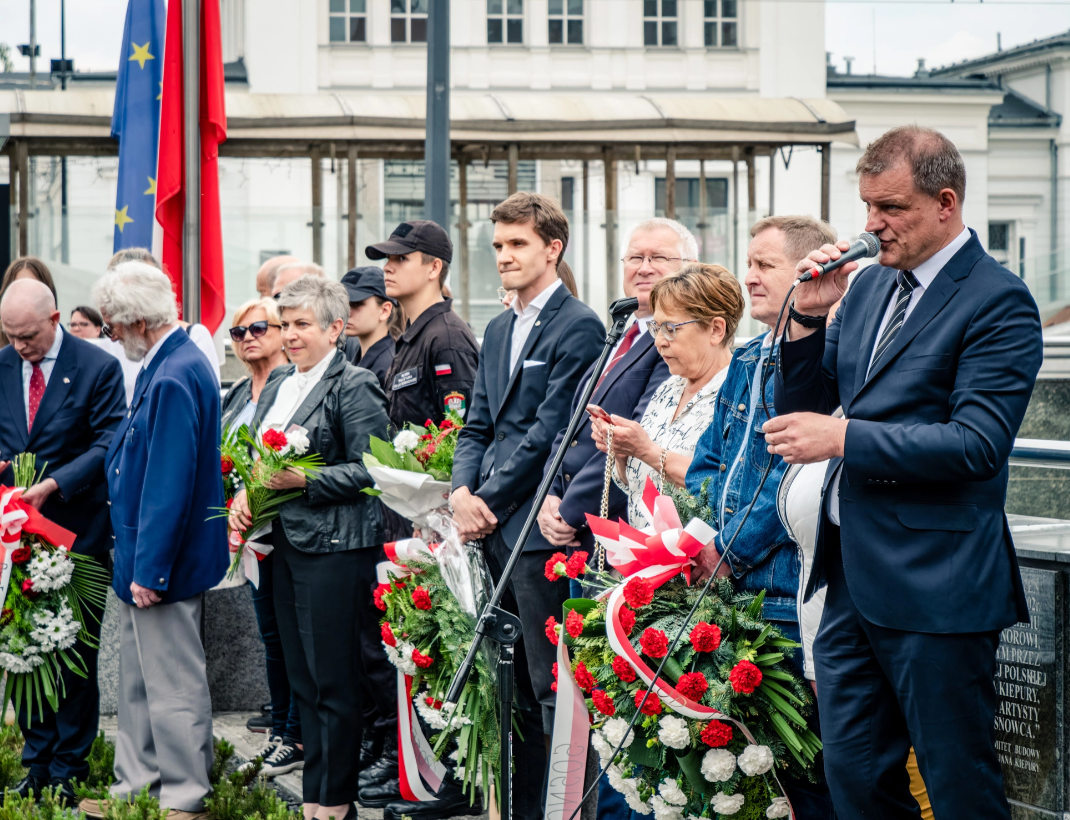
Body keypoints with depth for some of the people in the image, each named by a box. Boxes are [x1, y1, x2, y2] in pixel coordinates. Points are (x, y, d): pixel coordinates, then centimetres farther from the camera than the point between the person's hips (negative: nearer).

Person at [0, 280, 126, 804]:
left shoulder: (98, 368, -7)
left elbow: (106, 445, -10)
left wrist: (54, 484, -20)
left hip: (76, 530, -4)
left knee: (75, 651, 3)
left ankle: (68, 768, 12)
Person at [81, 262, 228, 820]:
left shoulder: (173, 379, -23)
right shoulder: (168, 365, 10)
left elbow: (169, 483, -25)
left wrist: (150, 569, -23)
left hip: (163, 562, -11)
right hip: (142, 558, 11)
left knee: (172, 685, 0)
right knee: (139, 683, 18)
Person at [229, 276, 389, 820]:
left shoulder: (355, 387, -8)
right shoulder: (278, 384, 16)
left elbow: (368, 471, -13)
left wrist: (306, 481, -20)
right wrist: (245, 493, 4)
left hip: (334, 546, -8)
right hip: (287, 544, 8)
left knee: (333, 680, -2)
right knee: (301, 677, 12)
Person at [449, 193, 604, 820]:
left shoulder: (579, 327, -7)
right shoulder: (498, 331, 19)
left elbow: (549, 430, -13)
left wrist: (489, 500, -10)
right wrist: (463, 492, 1)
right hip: (492, 531, 8)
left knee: (551, 689, -5)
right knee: (512, 686, 11)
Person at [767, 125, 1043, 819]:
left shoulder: (999, 303, -11)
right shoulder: (870, 285, 13)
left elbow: (977, 444, -21)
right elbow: (799, 406, 16)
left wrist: (843, 437, -20)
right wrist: (808, 318, -1)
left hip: (934, 584, -7)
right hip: (851, 577, 8)